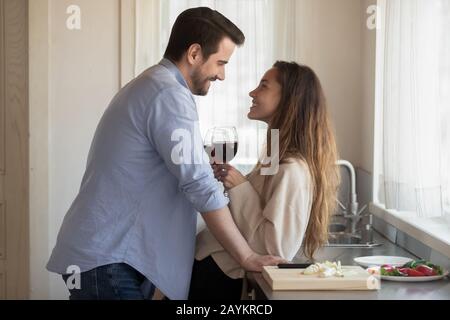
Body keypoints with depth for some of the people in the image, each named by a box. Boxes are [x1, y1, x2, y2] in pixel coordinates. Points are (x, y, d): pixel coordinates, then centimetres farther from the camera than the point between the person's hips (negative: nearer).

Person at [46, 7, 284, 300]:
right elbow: (201, 187, -18)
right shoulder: (169, 95, -15)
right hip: (107, 258, -10)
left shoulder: (150, 85, 18)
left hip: (104, 251, 10)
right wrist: (247, 256, -12)